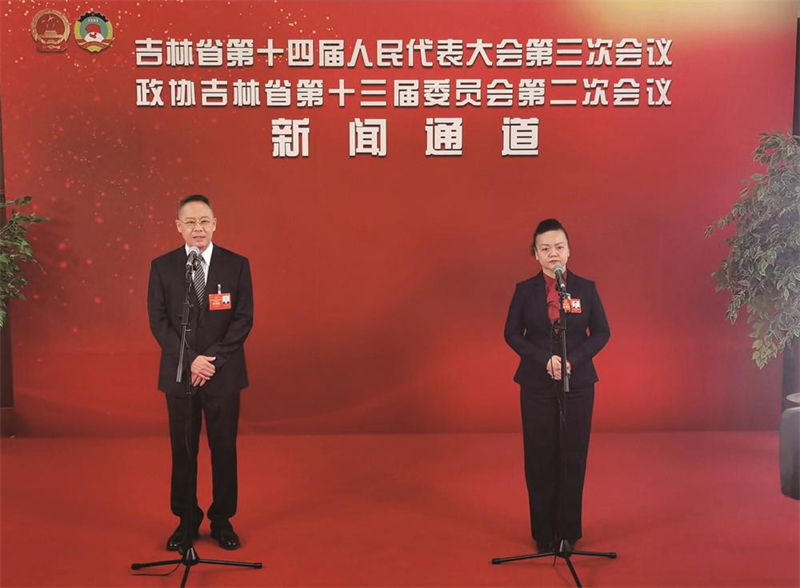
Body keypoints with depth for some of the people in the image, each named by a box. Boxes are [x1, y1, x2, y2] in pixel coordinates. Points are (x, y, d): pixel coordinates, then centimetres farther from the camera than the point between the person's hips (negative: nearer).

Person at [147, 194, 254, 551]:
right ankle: (186, 520, 27)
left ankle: (222, 520, 25)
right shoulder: (162, 267, 1)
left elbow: (244, 319, -4)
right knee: (183, 451, 10)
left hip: (224, 374, 0)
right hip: (179, 374, 1)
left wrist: (212, 359, -13)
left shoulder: (237, 265, -1)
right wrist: (190, 360, -13)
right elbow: (158, 322, -3)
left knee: (224, 449, 8)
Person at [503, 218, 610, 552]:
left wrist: (572, 359, -13)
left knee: (573, 457, 5)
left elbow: (602, 332, 2)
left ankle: (569, 532, 21)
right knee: (540, 458, 4)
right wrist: (545, 358, -14)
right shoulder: (525, 290, 0)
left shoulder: (586, 288, 1)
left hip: (578, 383, 0)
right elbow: (512, 334, 0)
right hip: (536, 384, 0)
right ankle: (544, 533, 18)